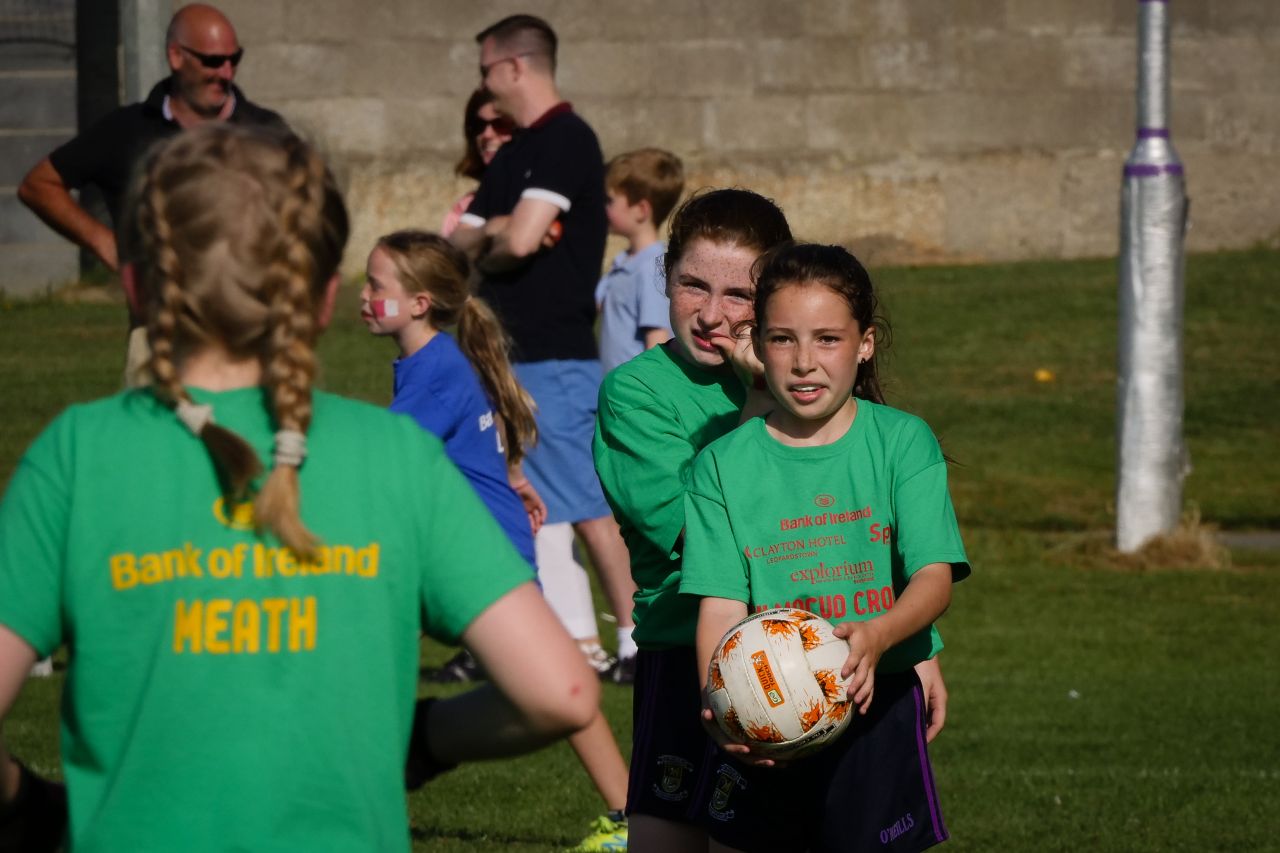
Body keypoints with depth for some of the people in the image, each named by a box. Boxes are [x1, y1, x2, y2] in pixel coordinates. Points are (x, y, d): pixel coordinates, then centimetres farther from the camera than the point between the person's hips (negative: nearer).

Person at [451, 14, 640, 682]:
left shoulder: (566, 141, -11)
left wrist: (484, 245, -1)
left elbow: (521, 239, -21)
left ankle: (638, 643, -3)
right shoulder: (513, 154, 17)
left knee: (585, 504, -7)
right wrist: (495, 233, -7)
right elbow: (461, 239, 13)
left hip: (553, 358, -9)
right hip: (506, 353, 9)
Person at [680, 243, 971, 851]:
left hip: (876, 708, -1)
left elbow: (934, 577, -9)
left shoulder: (902, 442, -1)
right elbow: (721, 601, -6)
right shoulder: (723, 464, 1)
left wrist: (877, 636, -31)